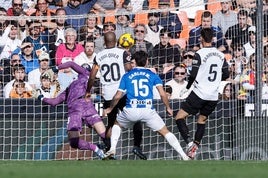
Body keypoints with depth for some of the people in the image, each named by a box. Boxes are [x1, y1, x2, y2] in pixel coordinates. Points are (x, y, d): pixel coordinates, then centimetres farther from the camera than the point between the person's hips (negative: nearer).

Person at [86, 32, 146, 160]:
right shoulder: (122, 53, -5)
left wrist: (88, 92, 18)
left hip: (108, 95, 3)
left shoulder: (99, 56, 4)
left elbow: (92, 77, 4)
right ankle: (137, 145, -8)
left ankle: (107, 150, 11)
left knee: (111, 124, 17)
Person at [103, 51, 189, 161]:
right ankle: (184, 156, 1)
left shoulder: (126, 76, 11)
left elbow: (118, 96, 9)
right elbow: (163, 94, 1)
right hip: (148, 110, -1)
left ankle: (112, 149, 12)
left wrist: (110, 108, 25)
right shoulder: (152, 75, 10)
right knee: (165, 132, 9)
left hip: (131, 110, 1)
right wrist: (168, 108, 17)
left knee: (117, 124, 30)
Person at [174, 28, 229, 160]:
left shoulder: (200, 54, -12)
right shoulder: (220, 55, 6)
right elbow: (226, 75, 12)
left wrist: (188, 86, 8)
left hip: (199, 93, -6)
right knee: (202, 120, 21)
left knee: (179, 117, -1)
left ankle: (189, 143, -19)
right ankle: (194, 148, 13)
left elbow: (193, 75, -12)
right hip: (213, 96, 6)